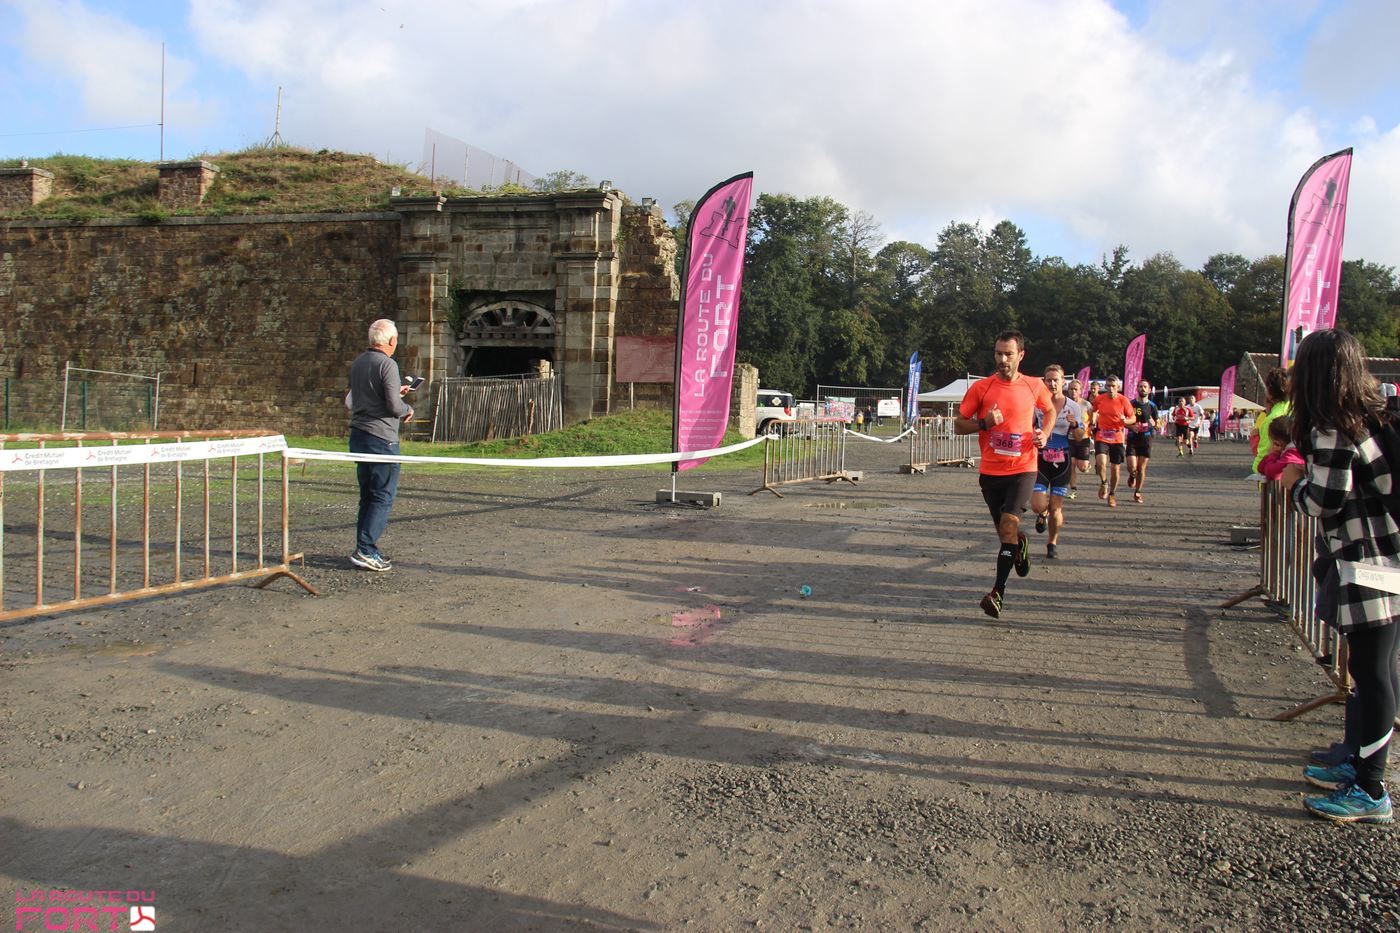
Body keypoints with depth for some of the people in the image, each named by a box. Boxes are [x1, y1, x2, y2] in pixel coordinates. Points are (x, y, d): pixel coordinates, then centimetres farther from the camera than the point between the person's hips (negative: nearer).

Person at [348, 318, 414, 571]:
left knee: (367, 495, 15)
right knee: (383, 497, -4)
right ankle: (365, 551, -7)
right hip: (382, 439, -9)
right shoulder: (387, 364, -13)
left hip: (358, 435, 9)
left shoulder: (357, 363, 13)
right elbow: (395, 407, -19)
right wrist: (407, 409, 3)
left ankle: (366, 548, 18)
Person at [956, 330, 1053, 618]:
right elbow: (958, 425, 1)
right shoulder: (980, 387, -3)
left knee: (1009, 526, -17)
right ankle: (1021, 544, 50)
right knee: (1003, 530, 12)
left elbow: (1050, 410, 21)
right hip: (990, 471, 1)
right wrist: (984, 423, -17)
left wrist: (1045, 434, 2)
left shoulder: (1035, 386, 1)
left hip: (1023, 468, -1)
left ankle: (998, 593, -11)